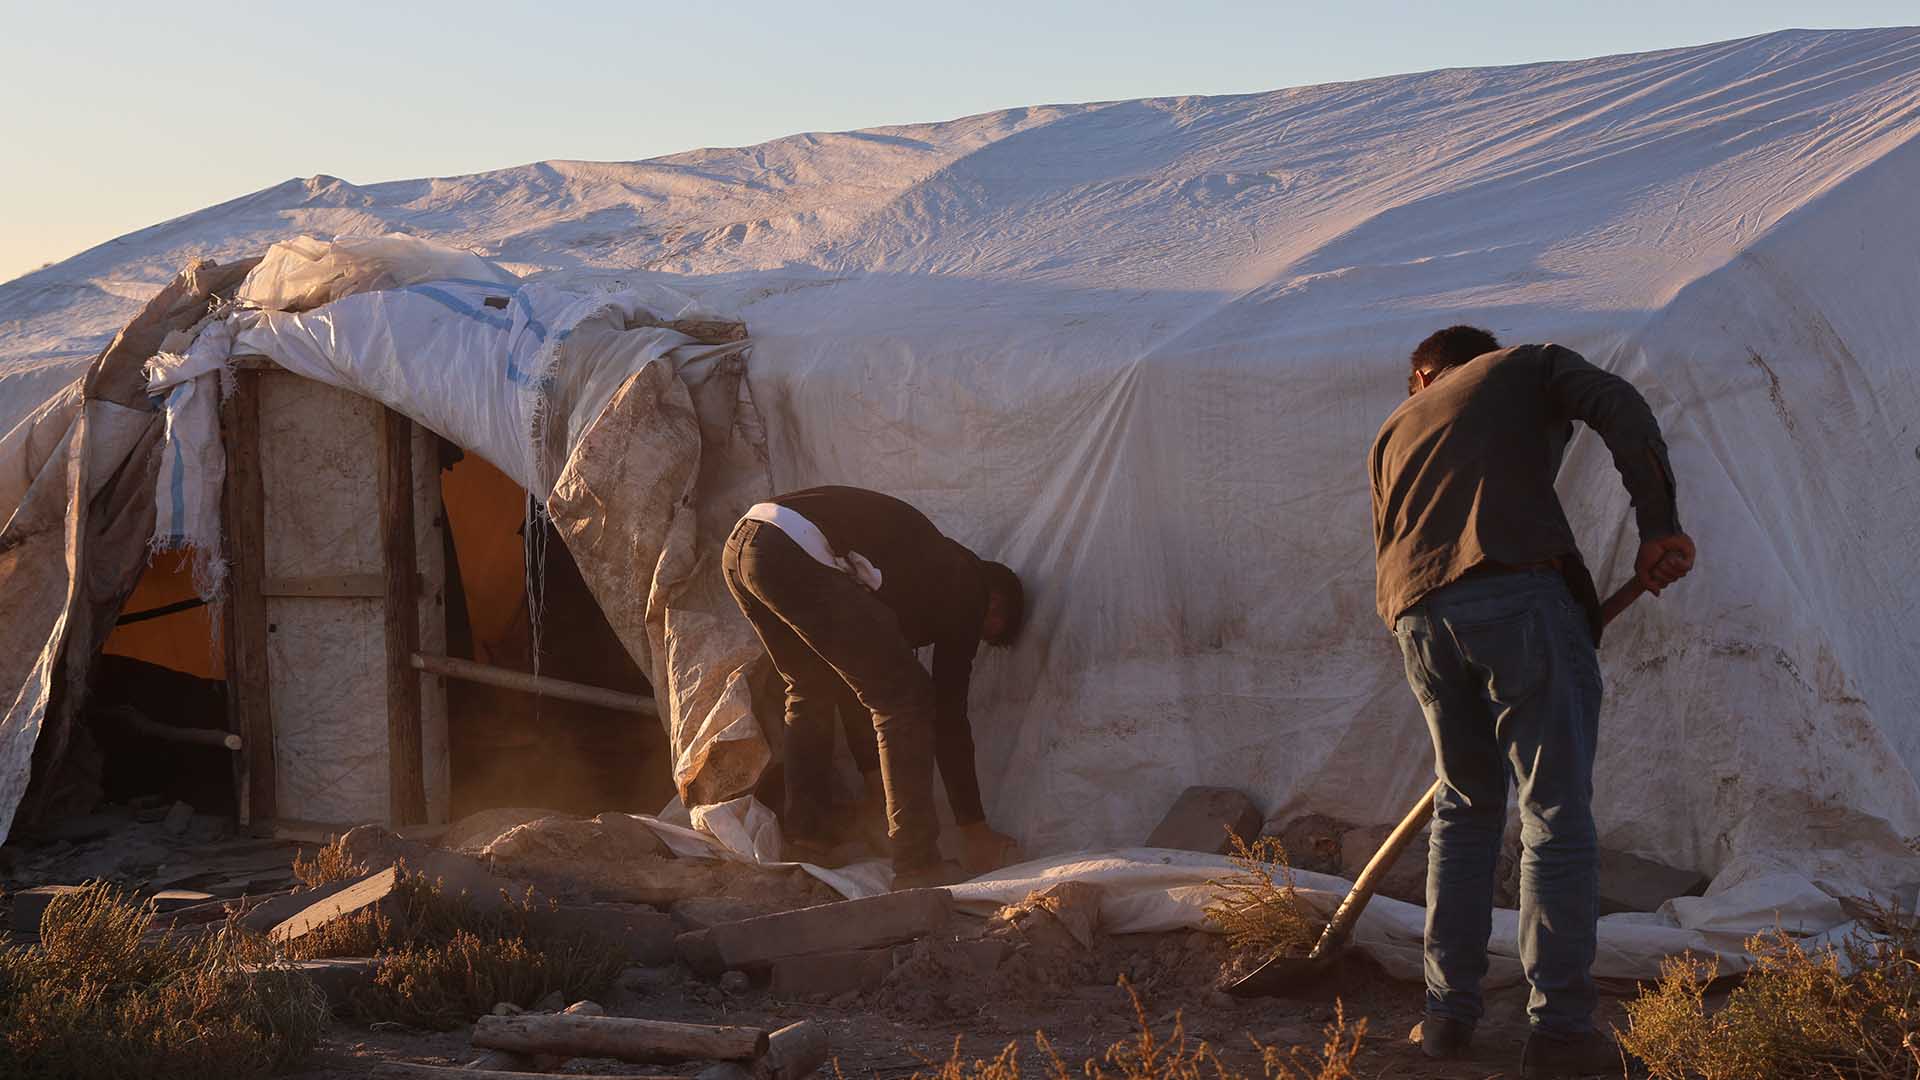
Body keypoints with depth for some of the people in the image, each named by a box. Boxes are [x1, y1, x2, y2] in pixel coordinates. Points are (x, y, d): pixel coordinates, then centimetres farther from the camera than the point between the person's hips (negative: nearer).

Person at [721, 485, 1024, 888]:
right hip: (796, 553, -10)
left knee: (812, 690, 29)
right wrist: (975, 828, 16)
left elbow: (859, 683, 40)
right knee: (904, 696, 1)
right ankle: (917, 862, 1)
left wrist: (874, 780, 47)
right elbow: (950, 716, 10)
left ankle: (805, 838, 31)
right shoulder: (965, 588, 11)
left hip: (741, 542, 10)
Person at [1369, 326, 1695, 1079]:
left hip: (1419, 619, 5)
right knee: (1556, 813, 1)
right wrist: (1658, 523, -4)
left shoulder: (1393, 431, 33)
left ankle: (1448, 1013, 19)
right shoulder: (1529, 367, 20)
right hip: (1520, 593, -4)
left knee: (1465, 805, 20)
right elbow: (1619, 407, -1)